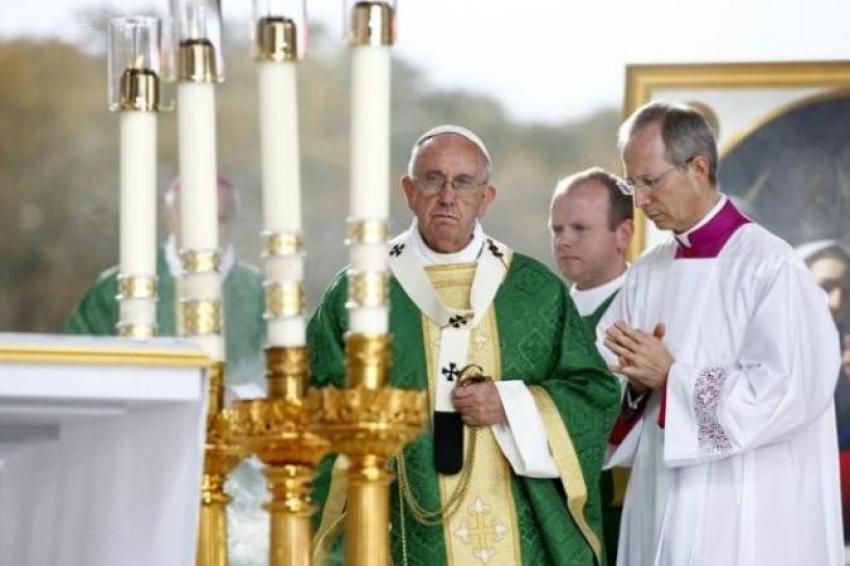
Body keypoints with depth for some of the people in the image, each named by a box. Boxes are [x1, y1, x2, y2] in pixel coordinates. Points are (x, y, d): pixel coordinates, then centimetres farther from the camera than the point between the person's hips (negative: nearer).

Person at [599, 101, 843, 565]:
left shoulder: (769, 266, -10)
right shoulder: (647, 274, 10)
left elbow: (784, 392, -18)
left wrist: (671, 376, -15)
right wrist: (635, 379, -11)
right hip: (660, 510, 6)